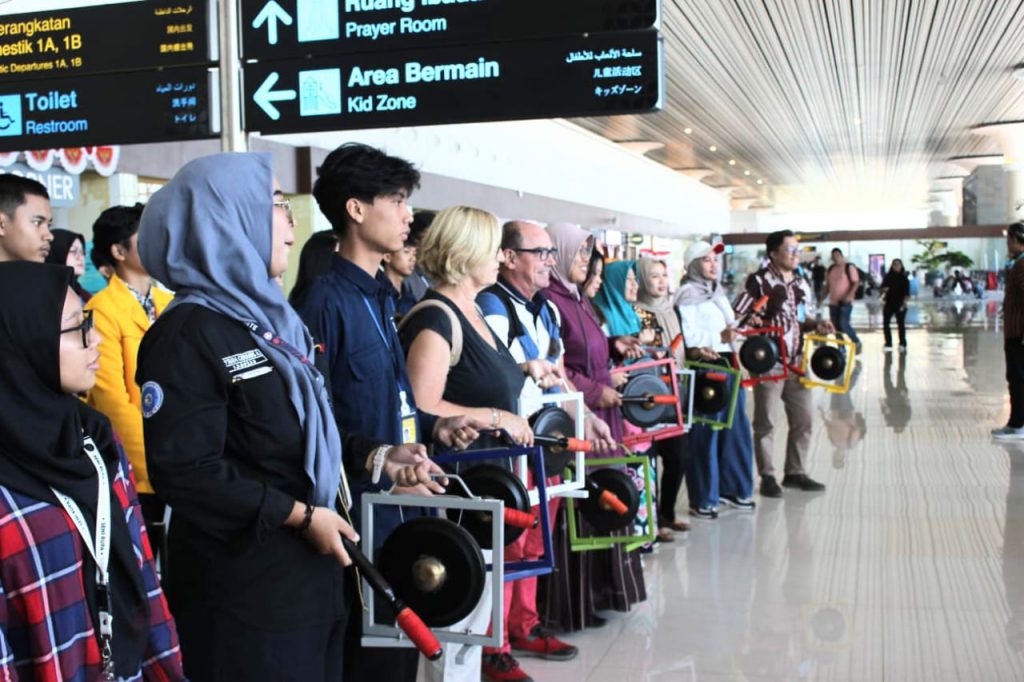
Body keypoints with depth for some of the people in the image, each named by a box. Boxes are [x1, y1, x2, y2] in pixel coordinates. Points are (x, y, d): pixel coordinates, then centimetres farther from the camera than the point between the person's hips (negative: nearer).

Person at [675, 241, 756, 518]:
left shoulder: (718, 291, 20)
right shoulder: (687, 294, -8)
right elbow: (686, 337, -18)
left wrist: (736, 332, 8)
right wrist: (720, 337, -23)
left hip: (727, 363, 9)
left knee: (736, 427, 12)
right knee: (705, 433, -5)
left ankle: (733, 487, 25)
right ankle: (702, 499, 2)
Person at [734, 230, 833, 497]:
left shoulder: (801, 284, 13)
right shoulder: (759, 281, -8)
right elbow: (737, 317, -10)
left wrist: (817, 326, 0)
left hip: (795, 364, 7)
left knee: (804, 418, 12)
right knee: (765, 422, 3)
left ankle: (795, 472, 25)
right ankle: (767, 476, 12)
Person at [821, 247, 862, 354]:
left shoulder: (849, 267, -5)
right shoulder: (830, 269, 13)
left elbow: (856, 282, -10)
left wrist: (850, 295, -23)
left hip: (845, 302, -6)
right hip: (833, 302, 6)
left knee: (844, 324, -16)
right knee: (836, 327, 6)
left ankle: (856, 341, 6)